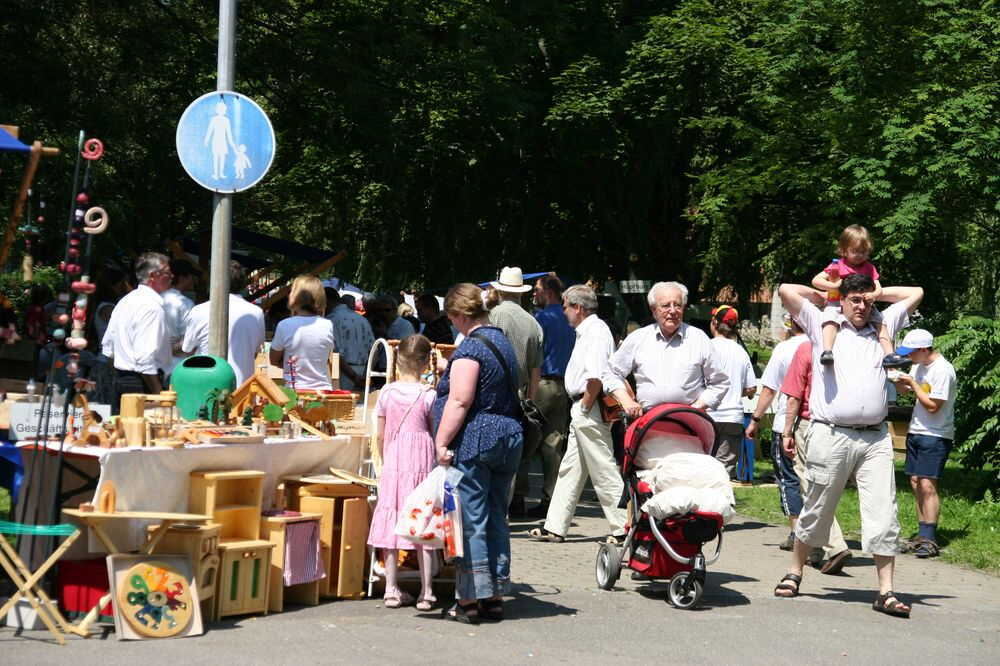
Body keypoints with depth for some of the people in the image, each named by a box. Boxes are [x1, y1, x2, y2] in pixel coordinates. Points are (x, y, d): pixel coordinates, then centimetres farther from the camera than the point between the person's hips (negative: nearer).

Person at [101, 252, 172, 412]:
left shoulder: (125, 301, 14)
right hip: (141, 385, -10)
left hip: (119, 381, 10)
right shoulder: (152, 306, -16)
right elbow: (146, 357, -24)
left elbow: (107, 348, 18)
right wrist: (160, 396, -20)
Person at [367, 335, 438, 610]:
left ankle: (391, 590, 9)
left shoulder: (387, 392, 0)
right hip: (421, 463, -2)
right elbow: (435, 434, -4)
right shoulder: (429, 395, -8)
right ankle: (425, 592, 3)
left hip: (393, 463, 2)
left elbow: (381, 435, 5)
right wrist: (436, 460, 12)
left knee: (392, 522, 7)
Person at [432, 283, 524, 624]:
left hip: (474, 443, -9)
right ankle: (495, 596, 16)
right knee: (496, 519, 12)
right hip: (509, 439, 9)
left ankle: (470, 601, -1)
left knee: (471, 521, -4)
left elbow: (459, 402, -20)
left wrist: (442, 442, -18)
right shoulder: (502, 341, 16)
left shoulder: (470, 347, -13)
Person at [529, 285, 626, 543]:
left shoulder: (596, 332, -15)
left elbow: (596, 377, -26)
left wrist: (585, 408, -17)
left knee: (604, 471, -5)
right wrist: (581, 408, 15)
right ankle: (555, 527, 17)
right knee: (570, 470, 12)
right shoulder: (587, 331, 17)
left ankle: (623, 527, 0)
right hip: (581, 411, 11)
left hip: (589, 412, -11)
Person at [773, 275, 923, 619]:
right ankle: (795, 572, 23)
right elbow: (786, 291, 6)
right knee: (816, 511, 7)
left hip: (875, 439, 2)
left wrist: (876, 291, 24)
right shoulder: (822, 326, 11)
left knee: (884, 516, -5)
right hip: (831, 435, -2)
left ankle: (886, 591, -5)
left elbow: (915, 293, 29)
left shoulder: (881, 328, 21)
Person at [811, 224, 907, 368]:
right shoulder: (837, 266, -2)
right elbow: (815, 280, -6)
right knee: (830, 320, -31)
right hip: (837, 304, -3)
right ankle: (827, 351, -45)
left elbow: (879, 290, -2)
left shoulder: (869, 268, 7)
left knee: (880, 322, -11)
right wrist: (834, 286, -20)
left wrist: (874, 295, -27)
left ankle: (889, 354, -11)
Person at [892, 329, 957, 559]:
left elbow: (932, 406, -19)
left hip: (935, 436, -9)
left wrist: (913, 384, -14)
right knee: (915, 482, 9)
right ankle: (923, 534, 16)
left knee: (927, 485, -13)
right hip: (916, 432, 9)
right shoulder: (919, 365, 8)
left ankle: (929, 539, -11)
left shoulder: (942, 371, -19)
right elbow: (909, 390, 19)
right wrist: (898, 382, -1)